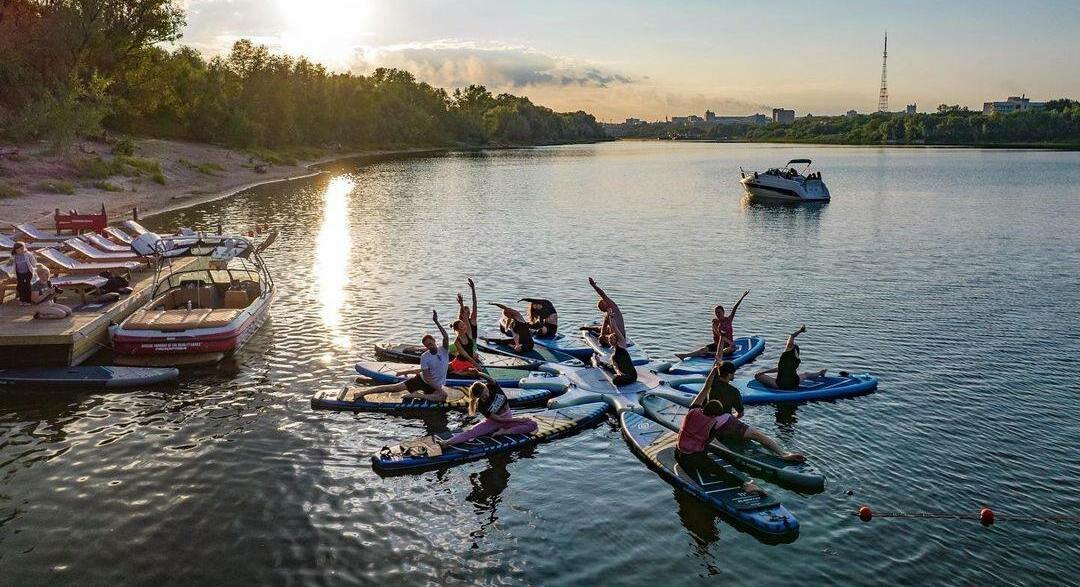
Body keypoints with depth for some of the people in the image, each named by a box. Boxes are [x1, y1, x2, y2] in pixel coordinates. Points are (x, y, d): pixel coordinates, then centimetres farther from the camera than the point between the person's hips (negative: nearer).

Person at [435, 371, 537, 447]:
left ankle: (505, 431, -27)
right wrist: (517, 419, -22)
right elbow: (498, 419, -18)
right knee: (471, 432, -25)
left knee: (533, 424, -22)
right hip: (493, 422, -2)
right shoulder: (481, 405, -17)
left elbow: (491, 380, -40)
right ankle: (447, 442, -39)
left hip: (508, 418, 2)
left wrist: (479, 374, -59)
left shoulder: (492, 387, -13)